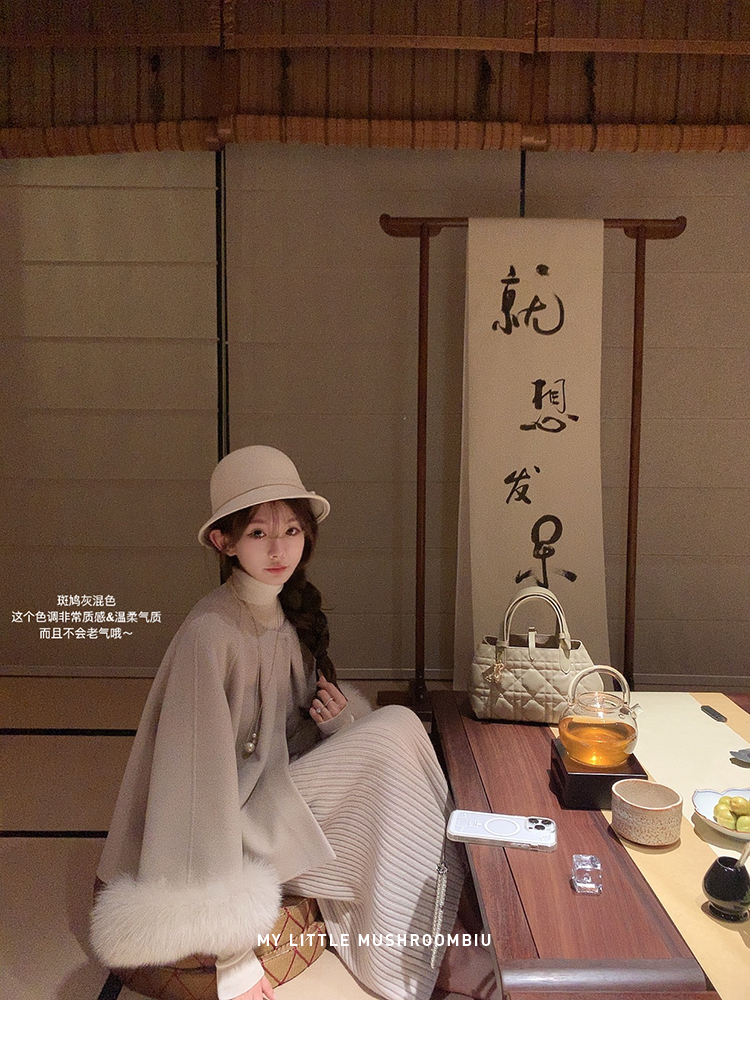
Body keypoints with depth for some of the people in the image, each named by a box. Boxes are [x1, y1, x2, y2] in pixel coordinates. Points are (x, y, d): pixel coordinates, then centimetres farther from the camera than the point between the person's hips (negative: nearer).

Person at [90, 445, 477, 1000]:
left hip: (286, 790, 8)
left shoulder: (294, 612, 1)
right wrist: (233, 955, -22)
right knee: (398, 730, -19)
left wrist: (345, 719, -10)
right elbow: (200, 778, -24)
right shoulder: (210, 632, -23)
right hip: (239, 823, -8)